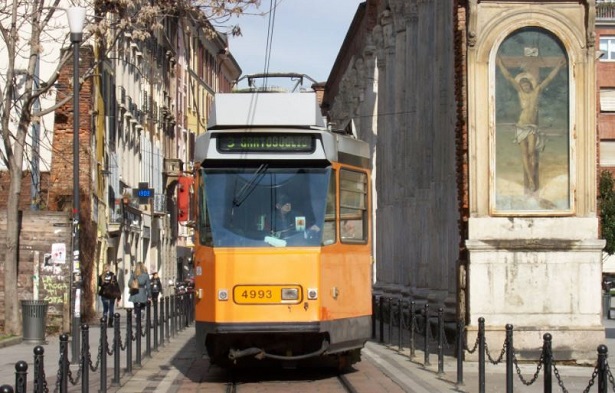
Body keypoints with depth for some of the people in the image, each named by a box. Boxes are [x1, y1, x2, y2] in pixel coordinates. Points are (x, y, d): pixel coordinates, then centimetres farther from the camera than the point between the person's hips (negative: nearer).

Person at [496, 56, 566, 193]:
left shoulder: (537, 91, 4)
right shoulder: (520, 92, 4)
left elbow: (549, 78, 2)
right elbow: (509, 77, 1)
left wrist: (559, 66, -1)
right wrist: (500, 65, -3)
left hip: (533, 126, 0)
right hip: (522, 126, 0)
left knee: (532, 152, -10)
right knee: (524, 152, -4)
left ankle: (532, 180, -8)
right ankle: (531, 181, -6)